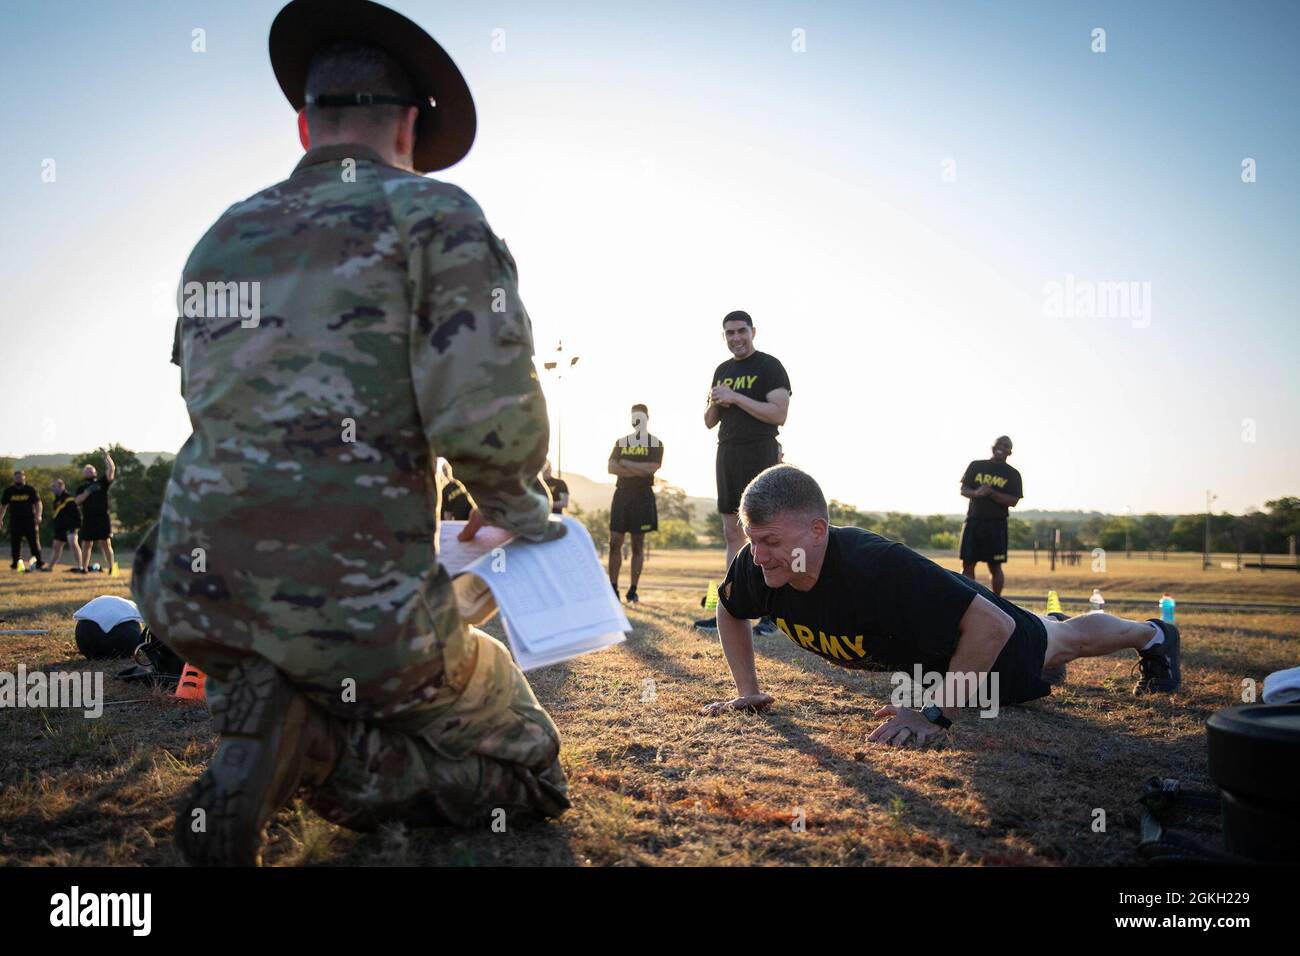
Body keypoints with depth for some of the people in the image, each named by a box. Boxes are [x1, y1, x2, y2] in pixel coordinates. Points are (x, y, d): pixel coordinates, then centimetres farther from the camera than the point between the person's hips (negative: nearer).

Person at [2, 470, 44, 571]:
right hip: (15, 520, 2)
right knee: (15, 543, 2)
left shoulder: (30, 490, 3)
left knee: (35, 543, -3)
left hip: (30, 520, -2)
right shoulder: (8, 491, 8)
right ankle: (15, 564, 9)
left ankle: (39, 564, -4)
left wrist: (38, 515, -12)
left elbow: (37, 503, 2)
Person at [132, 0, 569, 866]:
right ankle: (310, 745, -9)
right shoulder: (435, 216, -5)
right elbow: (489, 415, -19)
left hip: (194, 593, 6)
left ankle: (271, 731, 3)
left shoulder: (224, 235, 13)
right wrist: (520, 511, 2)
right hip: (357, 608, -6)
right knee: (528, 774, 14)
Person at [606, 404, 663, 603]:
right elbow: (611, 467, -1)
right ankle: (613, 587, 1)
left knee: (638, 544, 0)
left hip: (642, 495, -3)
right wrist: (639, 470, -12)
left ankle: (633, 590, 5)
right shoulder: (621, 442, 12)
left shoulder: (655, 444, 2)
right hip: (622, 494, 3)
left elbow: (652, 468, -13)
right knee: (615, 542, -3)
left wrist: (625, 464, -7)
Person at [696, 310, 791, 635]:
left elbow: (779, 414, -16)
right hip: (727, 454, 7)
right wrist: (715, 403, -2)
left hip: (760, 454, -7)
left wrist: (735, 397, -17)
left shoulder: (769, 366, -3)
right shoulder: (722, 371, 17)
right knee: (732, 534, 7)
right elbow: (709, 422, 20)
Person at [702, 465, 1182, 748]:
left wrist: (935, 716, -42)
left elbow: (993, 625, -45)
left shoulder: (877, 566, -49)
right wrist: (747, 689, -13)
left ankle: (1153, 636, 54)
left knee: (1065, 640, 24)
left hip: (968, 623, -5)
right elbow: (729, 612, -6)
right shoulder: (755, 568, -30)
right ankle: (1047, 623, 69)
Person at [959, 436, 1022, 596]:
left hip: (997, 524, -2)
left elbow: (1013, 501, -5)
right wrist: (976, 493, -17)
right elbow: (963, 490, 6)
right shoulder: (976, 466, 10)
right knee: (967, 564, 1)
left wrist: (991, 493, -19)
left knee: (995, 566, -1)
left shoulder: (1012, 474, 5)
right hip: (973, 520, 2)